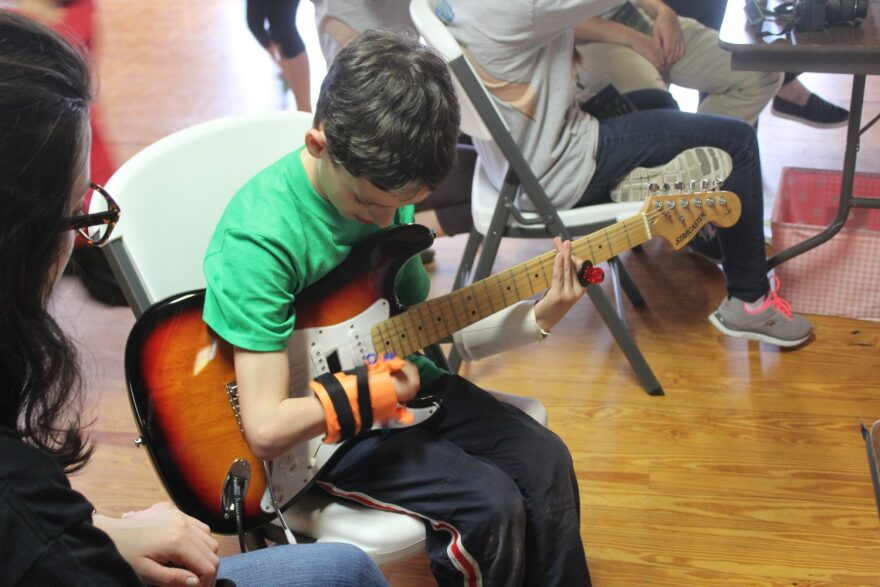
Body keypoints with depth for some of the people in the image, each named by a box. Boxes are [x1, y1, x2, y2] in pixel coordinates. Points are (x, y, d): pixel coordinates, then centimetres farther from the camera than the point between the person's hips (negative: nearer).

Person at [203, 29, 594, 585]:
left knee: (545, 463, -4)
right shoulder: (261, 237, -29)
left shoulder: (384, 189, -6)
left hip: (396, 376, 7)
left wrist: (534, 320, -9)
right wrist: (377, 392, -20)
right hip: (318, 422, -7)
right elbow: (268, 428, -30)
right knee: (490, 506, -18)